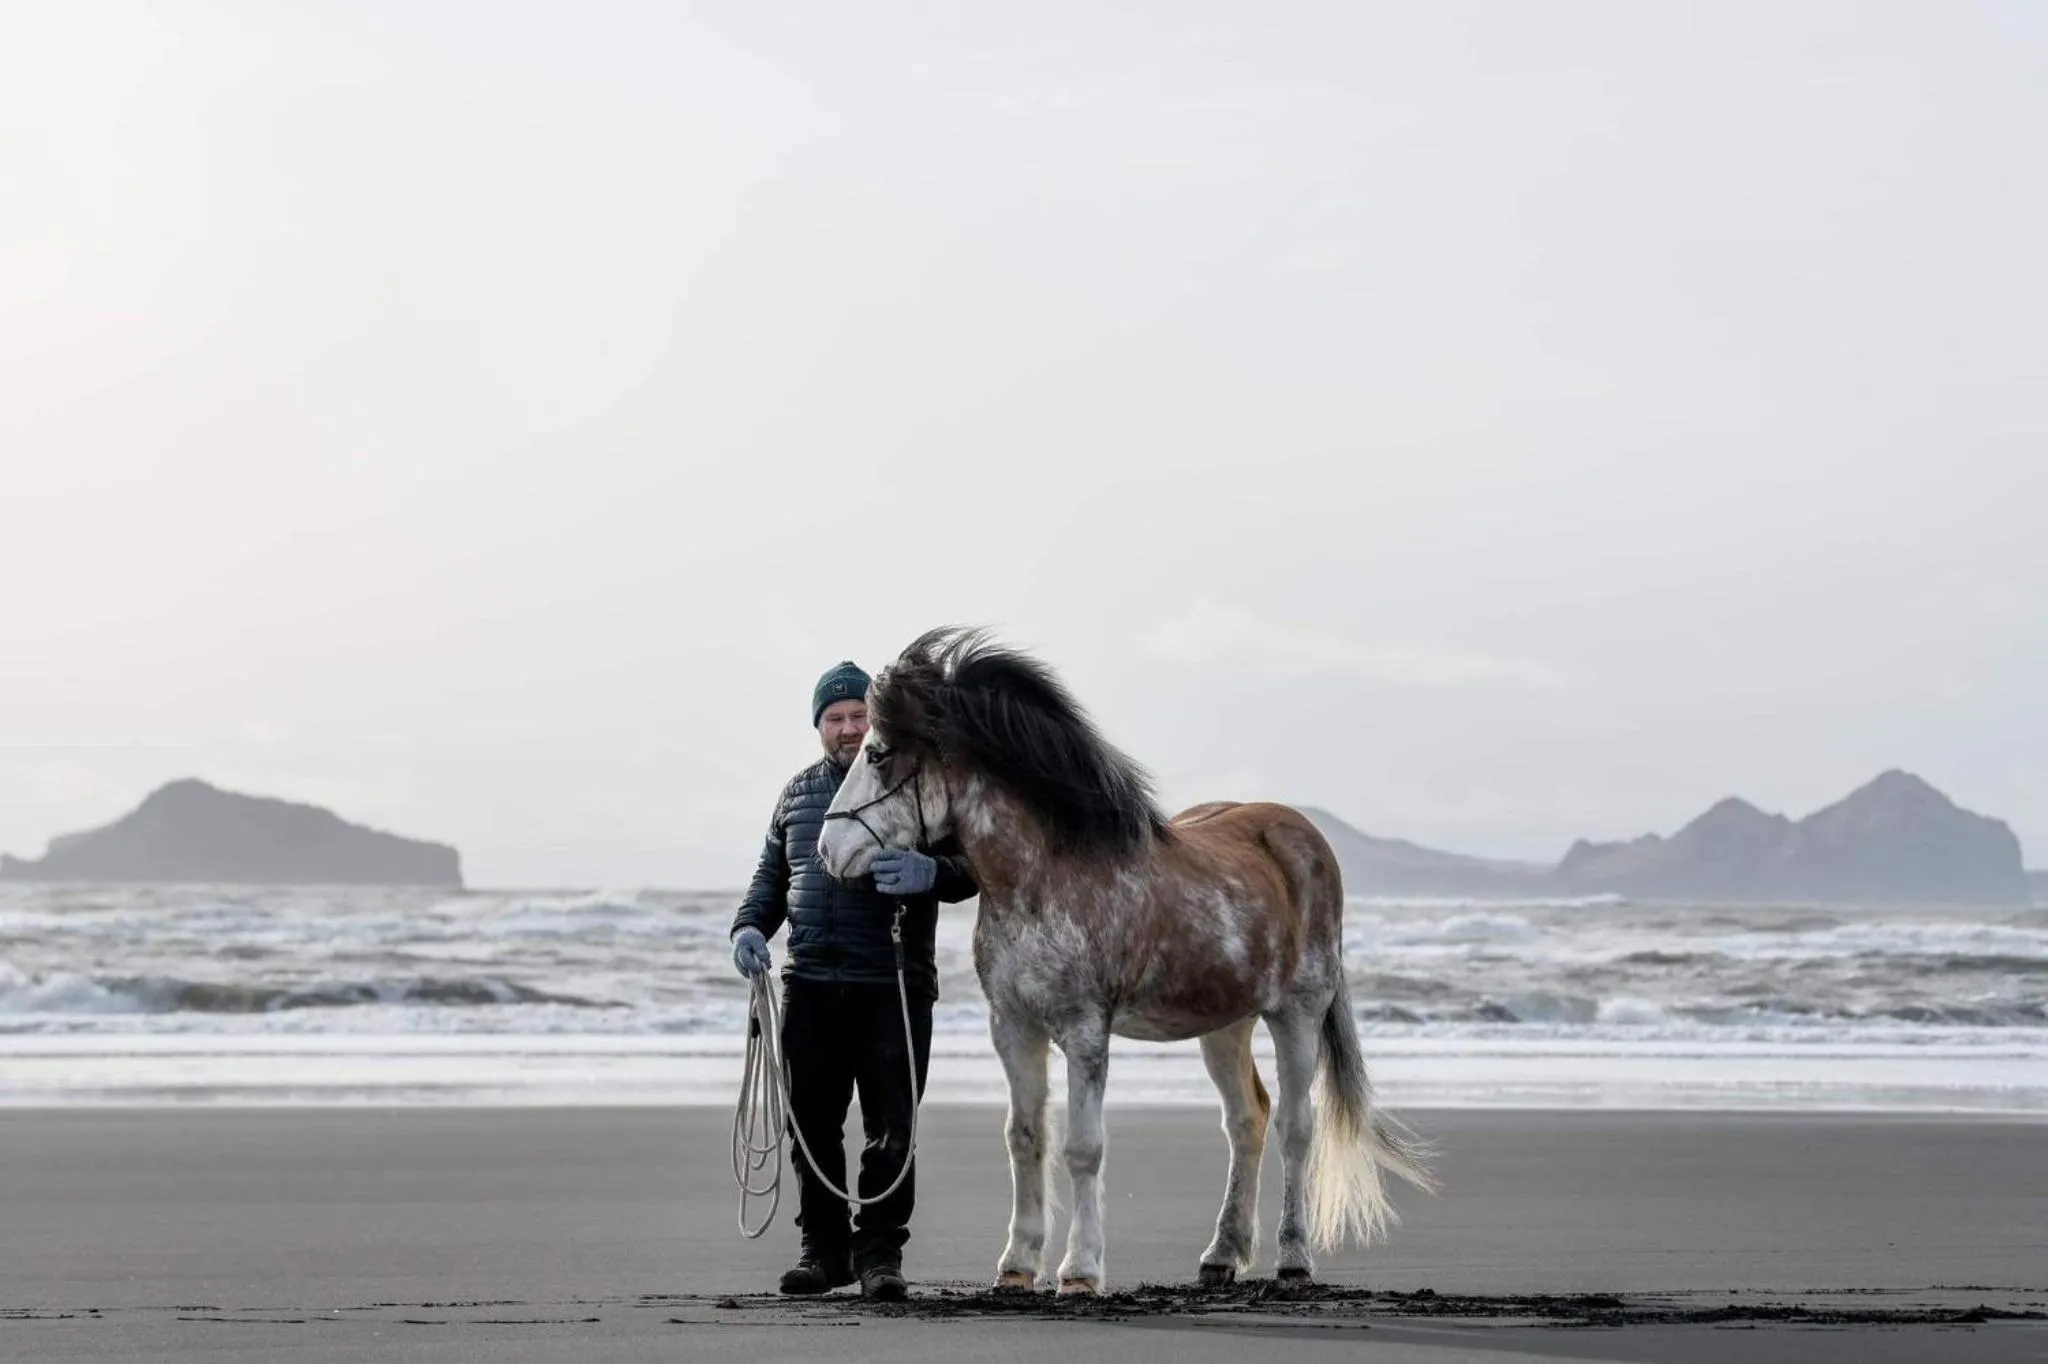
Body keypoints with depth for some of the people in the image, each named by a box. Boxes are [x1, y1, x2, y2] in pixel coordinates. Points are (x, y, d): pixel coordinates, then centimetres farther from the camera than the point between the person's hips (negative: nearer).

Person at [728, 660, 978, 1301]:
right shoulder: (798, 793, 15)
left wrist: (929, 872, -26)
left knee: (891, 1128, -4)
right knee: (811, 1125, 6)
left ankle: (879, 1250, 3)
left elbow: (967, 871, -4)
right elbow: (771, 876, 22)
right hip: (811, 984, 4)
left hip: (893, 988, -4)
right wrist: (750, 926, 2)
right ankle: (824, 1247, 16)